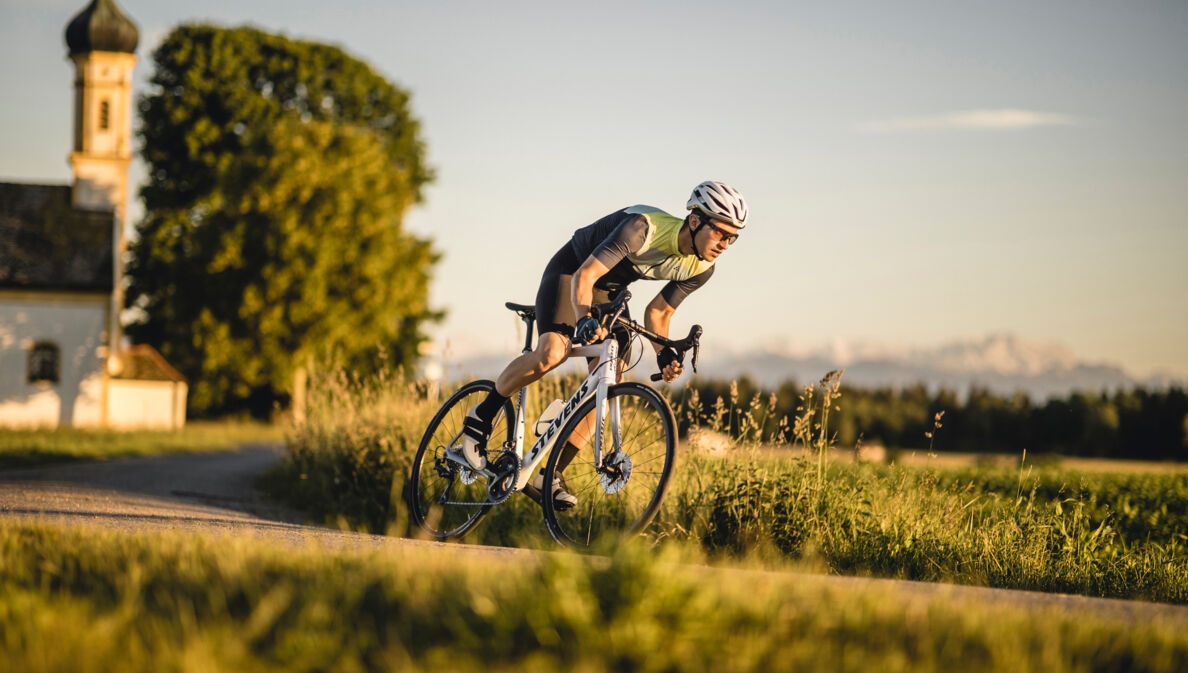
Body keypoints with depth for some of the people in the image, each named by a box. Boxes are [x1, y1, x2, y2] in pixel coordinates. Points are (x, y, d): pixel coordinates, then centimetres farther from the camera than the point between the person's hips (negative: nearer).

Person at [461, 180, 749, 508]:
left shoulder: (701, 268, -14)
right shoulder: (644, 227, -36)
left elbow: (658, 312, -2)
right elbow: (585, 275, -37)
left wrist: (664, 353, -20)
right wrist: (584, 319, -54)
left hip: (611, 291, 7)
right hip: (571, 271, -7)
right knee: (552, 352, -30)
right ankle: (482, 416, -8)